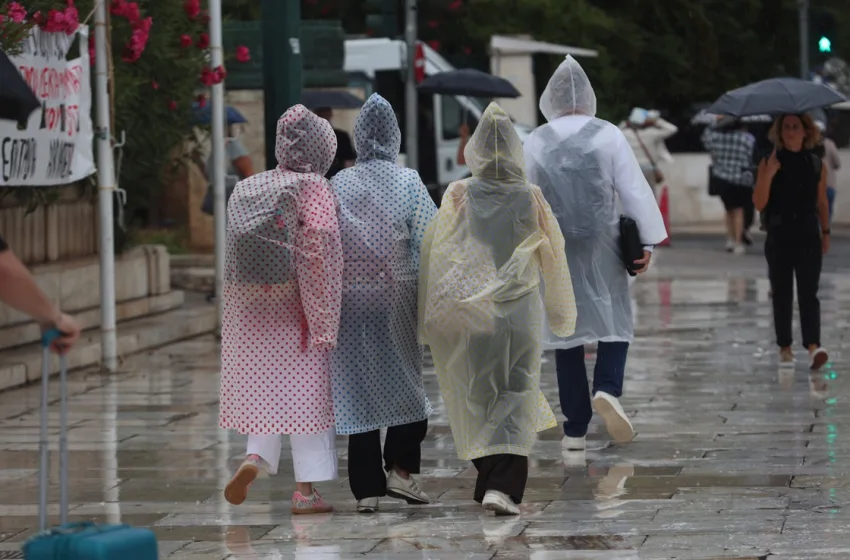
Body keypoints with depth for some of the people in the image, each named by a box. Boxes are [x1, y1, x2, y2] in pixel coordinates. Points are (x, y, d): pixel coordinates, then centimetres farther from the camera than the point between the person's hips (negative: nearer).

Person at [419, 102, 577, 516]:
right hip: (520, 312, 0)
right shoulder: (531, 199, -5)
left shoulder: (458, 197, -8)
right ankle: (503, 487, -14)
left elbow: (434, 254, -4)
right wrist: (562, 314, 18)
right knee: (516, 400, 2)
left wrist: (429, 316, 5)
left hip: (470, 315, 1)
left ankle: (488, 482, 24)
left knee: (477, 398, 15)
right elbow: (554, 257, 4)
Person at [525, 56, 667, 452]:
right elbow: (635, 191, -6)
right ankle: (607, 389, -19)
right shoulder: (609, 136, -5)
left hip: (554, 249, 1)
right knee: (614, 322, 10)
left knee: (566, 330, 6)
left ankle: (575, 429, 6)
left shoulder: (535, 143, -1)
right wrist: (648, 240, 0)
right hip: (602, 246, -1)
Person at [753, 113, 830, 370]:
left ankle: (813, 346, -23)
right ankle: (785, 348, 15)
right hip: (779, 238, 0)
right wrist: (769, 174, -18)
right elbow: (759, 203, -7)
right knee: (781, 294, 6)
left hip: (809, 237, 0)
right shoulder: (769, 163, 0)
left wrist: (825, 232, 17)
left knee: (808, 293, -11)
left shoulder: (817, 165, 4)